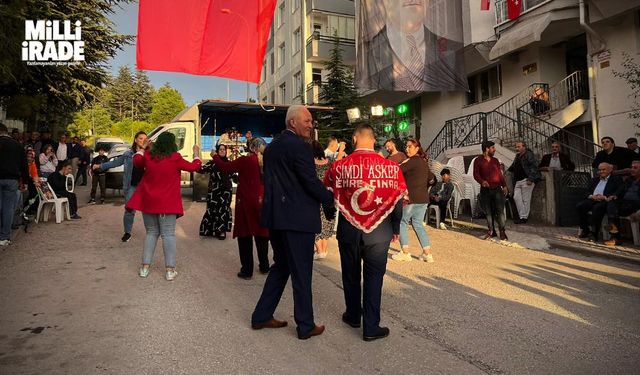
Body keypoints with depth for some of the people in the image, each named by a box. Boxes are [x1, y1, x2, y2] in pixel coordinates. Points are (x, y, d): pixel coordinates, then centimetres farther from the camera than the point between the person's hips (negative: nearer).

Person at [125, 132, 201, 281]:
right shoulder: (175, 158, -10)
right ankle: (170, 270, 0)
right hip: (167, 203, -4)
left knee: (151, 232, 16)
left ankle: (145, 267, 14)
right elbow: (194, 166, 2)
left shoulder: (148, 155, 0)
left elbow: (137, 161, 21)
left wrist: (143, 147, 32)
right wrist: (196, 154, 19)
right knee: (168, 234, 1)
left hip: (148, 201, 4)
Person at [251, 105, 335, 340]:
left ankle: (261, 316, 27)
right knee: (301, 272, 2)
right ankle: (306, 326, 15)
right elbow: (312, 183, -16)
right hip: (298, 218, -9)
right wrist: (331, 199, -2)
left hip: (275, 216, 9)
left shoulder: (272, 146, 14)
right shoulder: (299, 146, -14)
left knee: (281, 266, 20)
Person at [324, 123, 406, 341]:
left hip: (348, 230, 1)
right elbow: (398, 201, -3)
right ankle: (371, 328, 17)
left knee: (351, 275, 19)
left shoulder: (339, 167, -8)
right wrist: (395, 229, 11)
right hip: (379, 232, -1)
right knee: (373, 277, 10)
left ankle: (353, 316, 37)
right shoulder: (391, 167, -9)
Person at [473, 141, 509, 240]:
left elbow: (500, 174, 14)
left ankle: (502, 232, 2)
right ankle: (491, 231, 16)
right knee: (488, 212, 4)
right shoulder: (478, 160, 2)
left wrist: (504, 185, 1)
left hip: (497, 189, 2)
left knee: (500, 210, -4)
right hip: (485, 189, -2)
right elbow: (476, 174, -6)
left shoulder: (495, 160, 14)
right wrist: (482, 181, -26)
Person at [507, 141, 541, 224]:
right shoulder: (517, 156, 20)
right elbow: (513, 167, 34)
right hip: (518, 181, 8)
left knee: (526, 199, -4)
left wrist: (530, 178, -19)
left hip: (526, 180, -8)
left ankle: (524, 217, 3)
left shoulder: (529, 154, -4)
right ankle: (522, 216, 2)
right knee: (516, 197, -2)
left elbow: (534, 166, -12)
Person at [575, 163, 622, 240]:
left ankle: (594, 232, -29)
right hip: (592, 200, 6)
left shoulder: (616, 179, 9)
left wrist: (605, 197, -18)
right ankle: (585, 230, -15)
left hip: (605, 201, -5)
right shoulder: (595, 180, 26)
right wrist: (591, 196, -5)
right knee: (579, 206, -22)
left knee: (597, 207, -37)